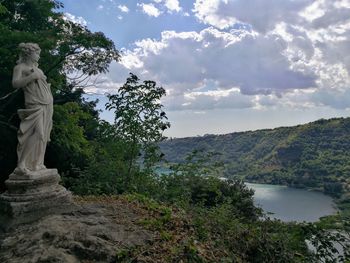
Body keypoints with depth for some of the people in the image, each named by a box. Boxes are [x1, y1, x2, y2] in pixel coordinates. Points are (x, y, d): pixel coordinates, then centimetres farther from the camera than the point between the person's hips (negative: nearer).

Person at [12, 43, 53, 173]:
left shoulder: (36, 68, 25)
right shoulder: (20, 67, 4)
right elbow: (15, 83, -12)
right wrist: (32, 76, -14)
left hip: (47, 105, 8)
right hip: (35, 105, -7)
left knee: (42, 135, 4)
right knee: (36, 133, -19)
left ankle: (37, 163, 8)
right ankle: (22, 165, -15)